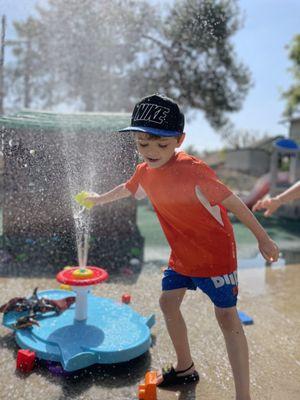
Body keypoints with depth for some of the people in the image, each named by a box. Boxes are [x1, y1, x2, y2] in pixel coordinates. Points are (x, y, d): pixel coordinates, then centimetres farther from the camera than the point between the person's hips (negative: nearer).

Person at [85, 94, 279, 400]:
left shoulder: (192, 170, -29)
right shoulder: (145, 171, -5)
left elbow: (232, 202, -20)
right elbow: (126, 189, 19)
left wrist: (262, 238, -12)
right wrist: (99, 199, 34)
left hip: (215, 254, -7)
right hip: (181, 254, 8)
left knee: (227, 317, -3)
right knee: (168, 302, 14)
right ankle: (185, 369, 35)